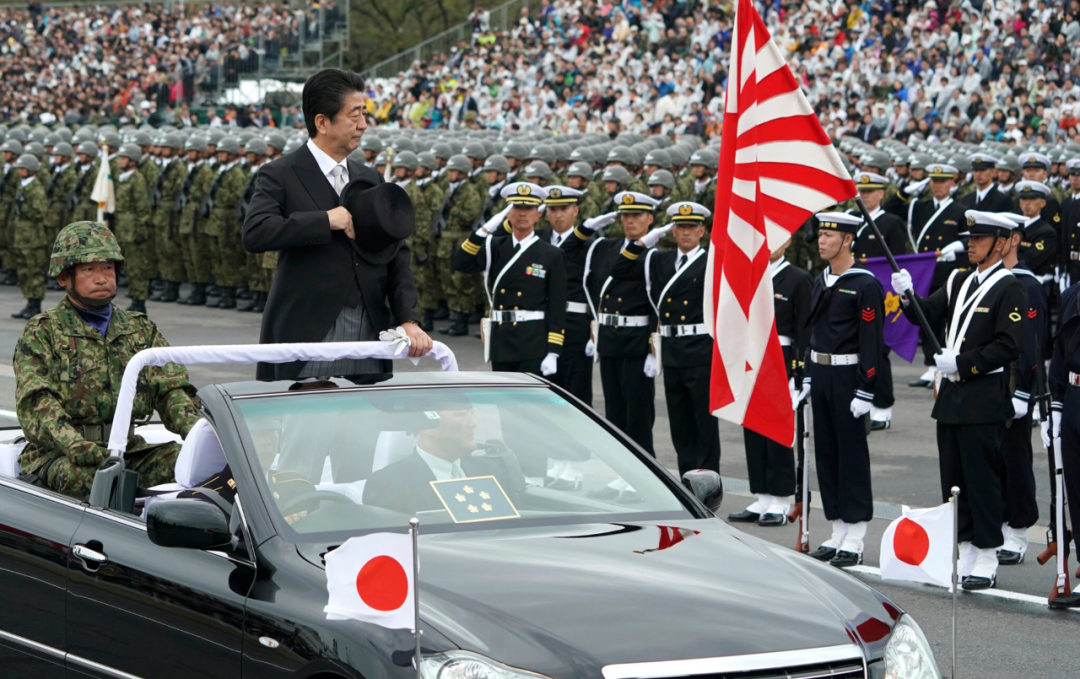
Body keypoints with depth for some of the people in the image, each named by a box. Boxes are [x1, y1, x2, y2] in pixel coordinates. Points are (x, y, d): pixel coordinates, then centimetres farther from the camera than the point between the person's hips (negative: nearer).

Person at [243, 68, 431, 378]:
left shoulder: (370, 180, 16)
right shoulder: (281, 175, -2)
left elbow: (395, 256, 12)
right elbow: (255, 233, -20)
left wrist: (409, 320, -2)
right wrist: (327, 220, -19)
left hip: (370, 331, 5)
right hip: (310, 335, -5)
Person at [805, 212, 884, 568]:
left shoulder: (864, 284, -12)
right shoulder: (820, 282, 12)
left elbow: (872, 341, -15)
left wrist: (865, 391, -19)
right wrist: (808, 378, 13)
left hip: (848, 377, -8)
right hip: (820, 376, 8)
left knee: (852, 454, -2)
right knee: (826, 453, 10)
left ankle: (855, 541, 2)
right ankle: (837, 534, 18)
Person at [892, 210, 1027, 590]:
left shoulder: (1009, 288, -8)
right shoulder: (959, 281, 14)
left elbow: (1008, 346, -15)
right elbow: (931, 316, 9)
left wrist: (961, 362, -18)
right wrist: (908, 297, -10)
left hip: (984, 401, -7)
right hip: (951, 396, 7)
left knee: (983, 480, -3)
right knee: (954, 479, 11)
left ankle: (986, 561, 3)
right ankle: (964, 554, 19)